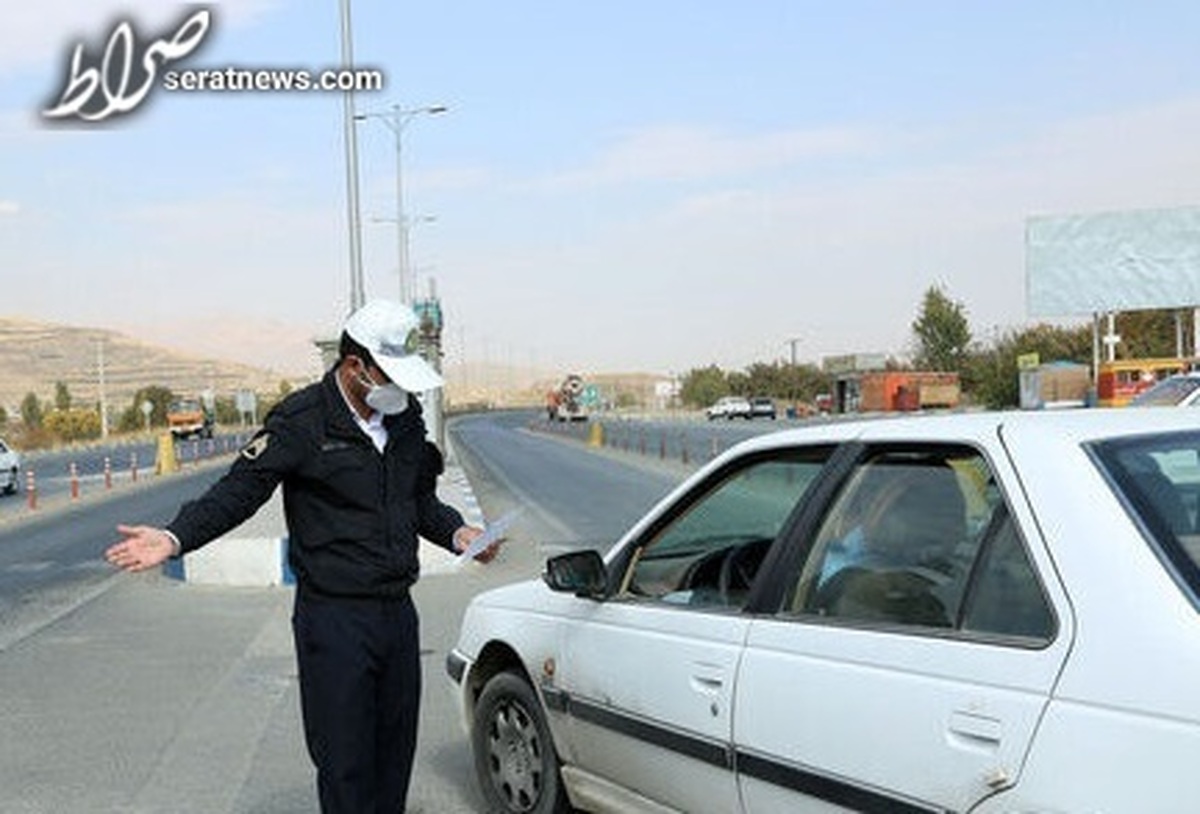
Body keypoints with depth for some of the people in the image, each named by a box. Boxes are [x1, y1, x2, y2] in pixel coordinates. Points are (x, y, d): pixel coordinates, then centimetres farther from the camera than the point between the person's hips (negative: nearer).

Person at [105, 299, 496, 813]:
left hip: (398, 611, 6)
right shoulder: (300, 422, -11)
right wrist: (176, 538, -24)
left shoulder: (405, 418, 8)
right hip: (335, 618, -6)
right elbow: (239, 490, -12)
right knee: (344, 762, -2)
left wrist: (456, 533, 4)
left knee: (395, 751, 15)